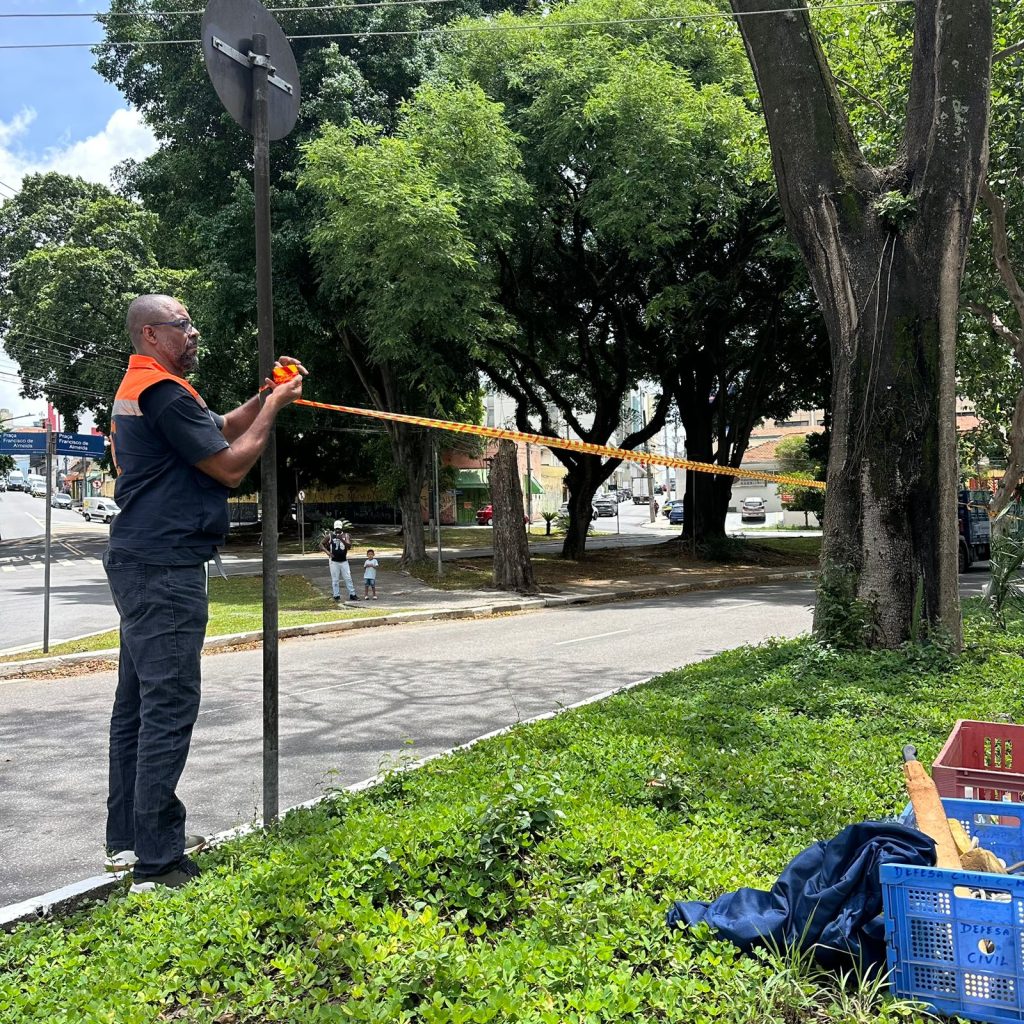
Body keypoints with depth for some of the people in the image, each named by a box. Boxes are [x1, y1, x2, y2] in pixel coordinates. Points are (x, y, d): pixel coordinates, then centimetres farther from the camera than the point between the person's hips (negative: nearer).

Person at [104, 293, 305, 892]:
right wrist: (274, 406, -3)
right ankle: (159, 864, -5)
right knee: (169, 709, -10)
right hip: (165, 570, -11)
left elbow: (220, 431, 24)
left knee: (137, 703, 14)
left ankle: (129, 839, 25)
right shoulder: (162, 391, -14)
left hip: (144, 566, 11)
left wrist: (267, 395, 11)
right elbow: (231, 466, -14)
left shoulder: (142, 387, 20)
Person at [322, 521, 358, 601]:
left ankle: (352, 595, 7)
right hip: (334, 562, -1)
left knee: (348, 578, 1)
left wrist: (341, 539, -29)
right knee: (335, 580, 2)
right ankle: (336, 596, 9)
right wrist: (327, 552, -12)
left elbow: (349, 546, -15)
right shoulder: (330, 536, -2)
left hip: (344, 561, 1)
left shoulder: (346, 536, 0)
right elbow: (321, 545, 4)